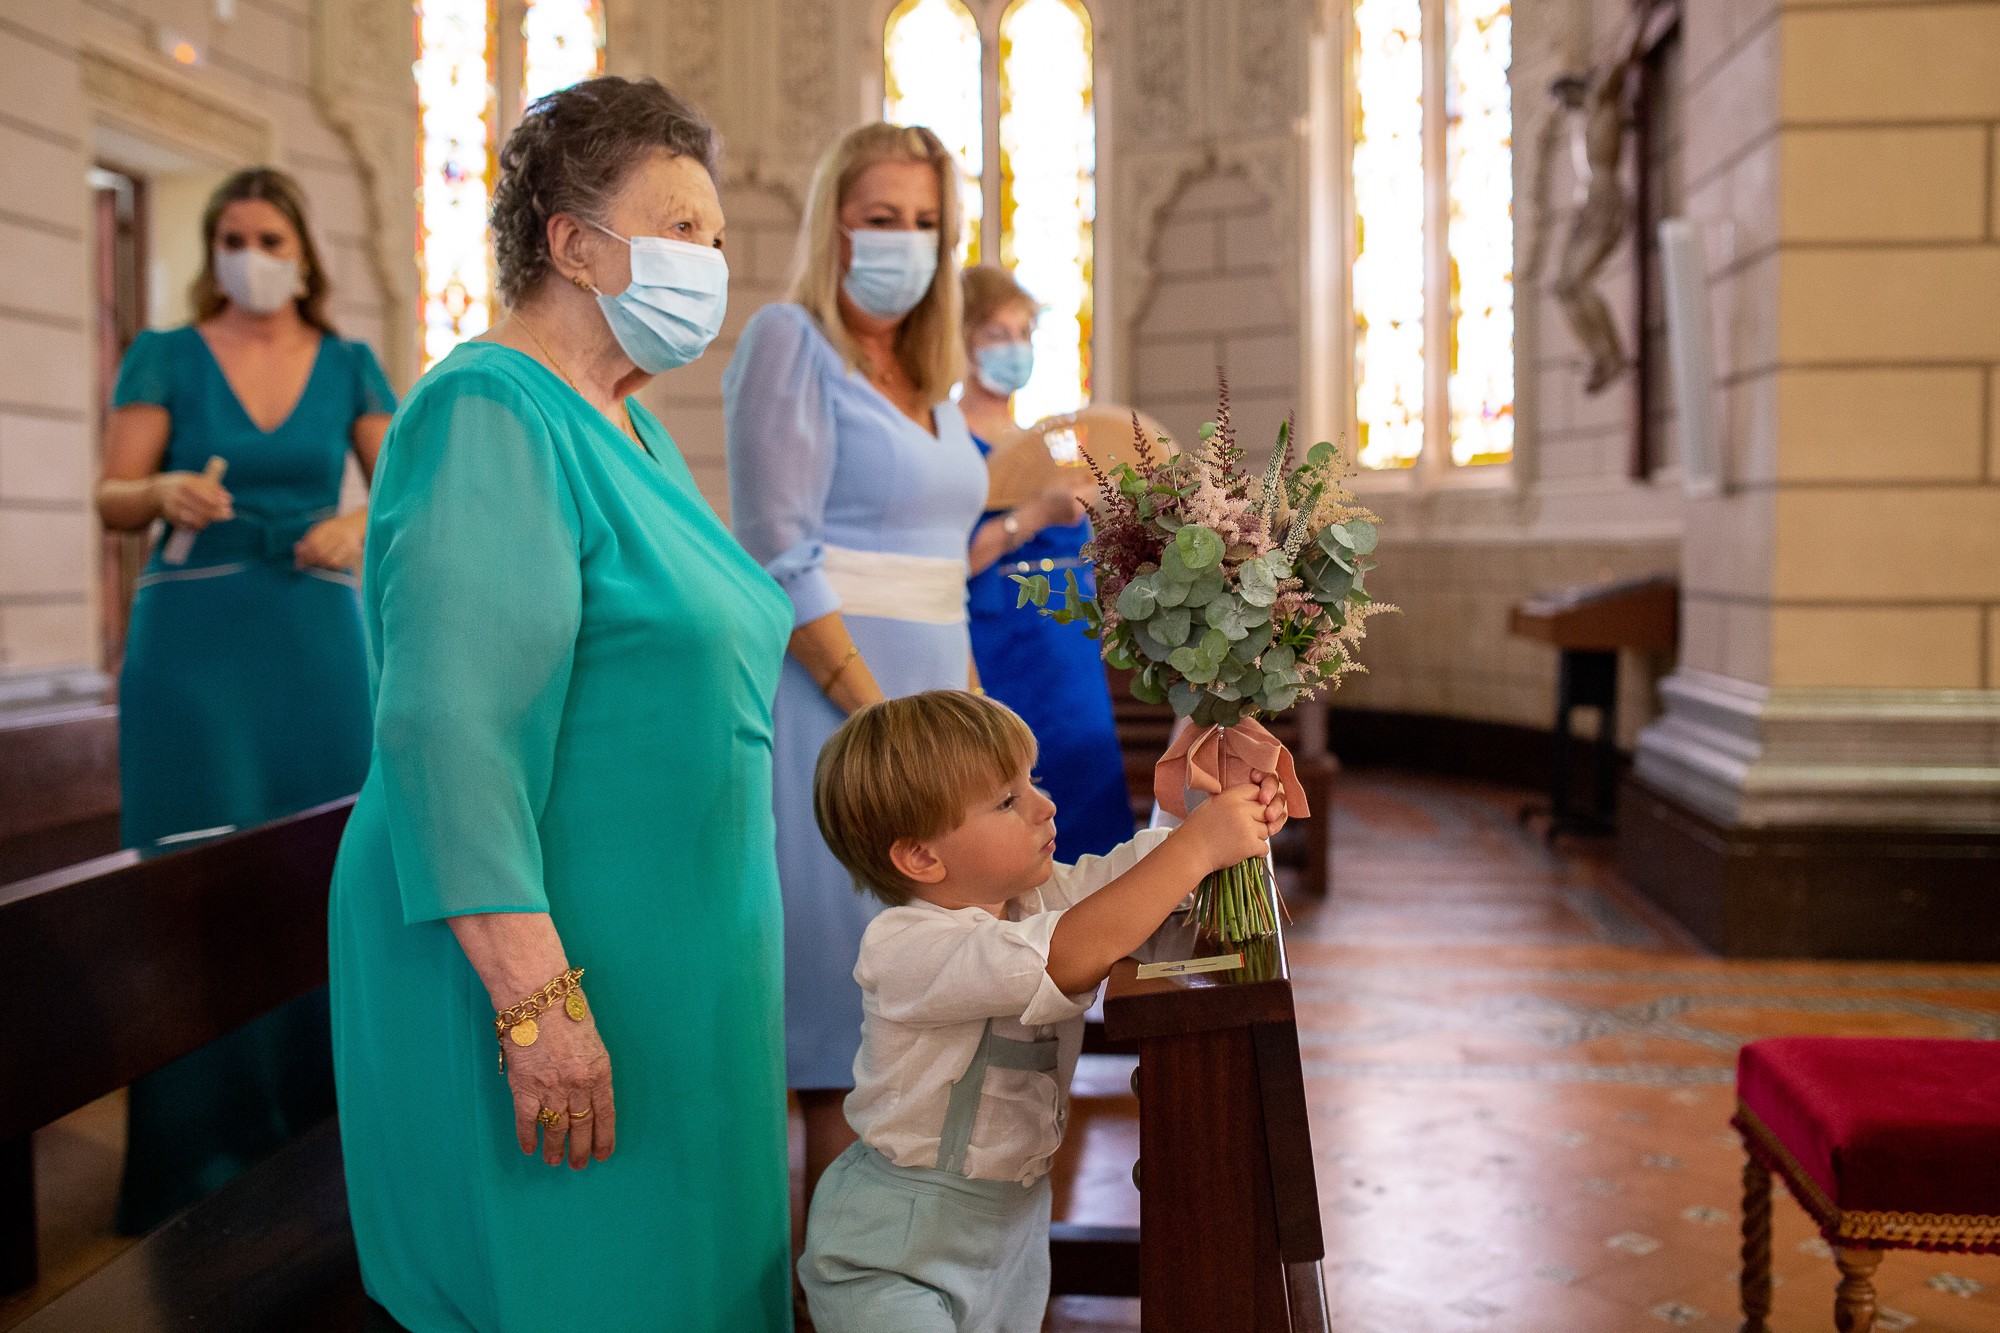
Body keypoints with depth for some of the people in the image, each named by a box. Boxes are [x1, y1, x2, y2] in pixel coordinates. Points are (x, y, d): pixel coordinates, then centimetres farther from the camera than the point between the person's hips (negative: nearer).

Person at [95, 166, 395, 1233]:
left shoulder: (347, 365, 10)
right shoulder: (165, 356, 5)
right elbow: (110, 499, 0)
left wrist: (362, 527, -15)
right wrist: (163, 492, -22)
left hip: (316, 638, 2)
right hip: (192, 636, -2)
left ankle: (318, 1122, 14)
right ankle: (201, 1151, 6)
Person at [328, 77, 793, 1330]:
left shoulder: (633, 428, 13)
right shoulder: (488, 415, -16)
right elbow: (450, 726, -25)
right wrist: (535, 997, -28)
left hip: (671, 969, 9)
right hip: (555, 970, -9)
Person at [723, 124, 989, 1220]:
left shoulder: (926, 379, 18)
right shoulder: (790, 341, -7)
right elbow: (782, 558, -15)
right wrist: (880, 718, -18)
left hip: (927, 701, 8)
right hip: (831, 703, -8)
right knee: (847, 977, -3)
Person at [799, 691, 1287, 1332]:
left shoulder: (1037, 893, -1)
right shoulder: (902, 947, -28)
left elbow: (1144, 863, -2)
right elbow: (1069, 957, -39)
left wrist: (1240, 814, -23)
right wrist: (1197, 846, -40)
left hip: (1015, 1217, 8)